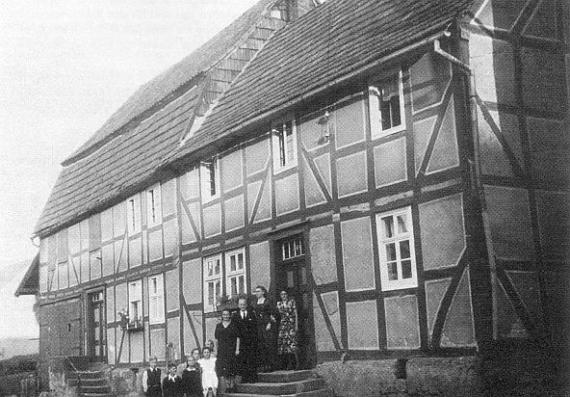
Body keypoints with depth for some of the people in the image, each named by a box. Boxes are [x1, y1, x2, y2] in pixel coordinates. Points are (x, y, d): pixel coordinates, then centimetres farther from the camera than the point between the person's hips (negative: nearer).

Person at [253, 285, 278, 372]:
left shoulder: (268, 302, -3)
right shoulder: (255, 303, 13)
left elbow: (273, 314, -5)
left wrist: (270, 323, -12)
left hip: (267, 326, -5)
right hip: (258, 326, 6)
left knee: (269, 345, -8)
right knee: (260, 346, 1)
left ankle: (270, 365, -5)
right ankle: (262, 365, 5)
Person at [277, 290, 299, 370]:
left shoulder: (291, 302, 4)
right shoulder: (279, 304, 13)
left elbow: (295, 314, 1)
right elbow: (277, 315, 15)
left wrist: (296, 325, -5)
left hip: (291, 324, -4)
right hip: (282, 325, 4)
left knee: (292, 342, -13)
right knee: (283, 343, -3)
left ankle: (296, 363, -11)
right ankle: (289, 363, 1)